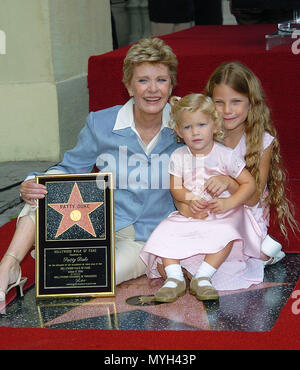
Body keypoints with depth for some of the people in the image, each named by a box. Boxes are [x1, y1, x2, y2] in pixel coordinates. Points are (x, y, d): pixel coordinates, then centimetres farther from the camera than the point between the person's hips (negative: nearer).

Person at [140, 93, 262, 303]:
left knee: (225, 235, -34)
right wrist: (190, 199, -19)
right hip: (188, 215, 3)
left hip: (221, 216, -3)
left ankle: (202, 277, -33)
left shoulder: (225, 155, -7)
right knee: (165, 233, -22)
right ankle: (174, 278, -27)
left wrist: (228, 203, -21)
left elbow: (249, 184, -6)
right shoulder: (178, 157, 2)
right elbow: (175, 187, 4)